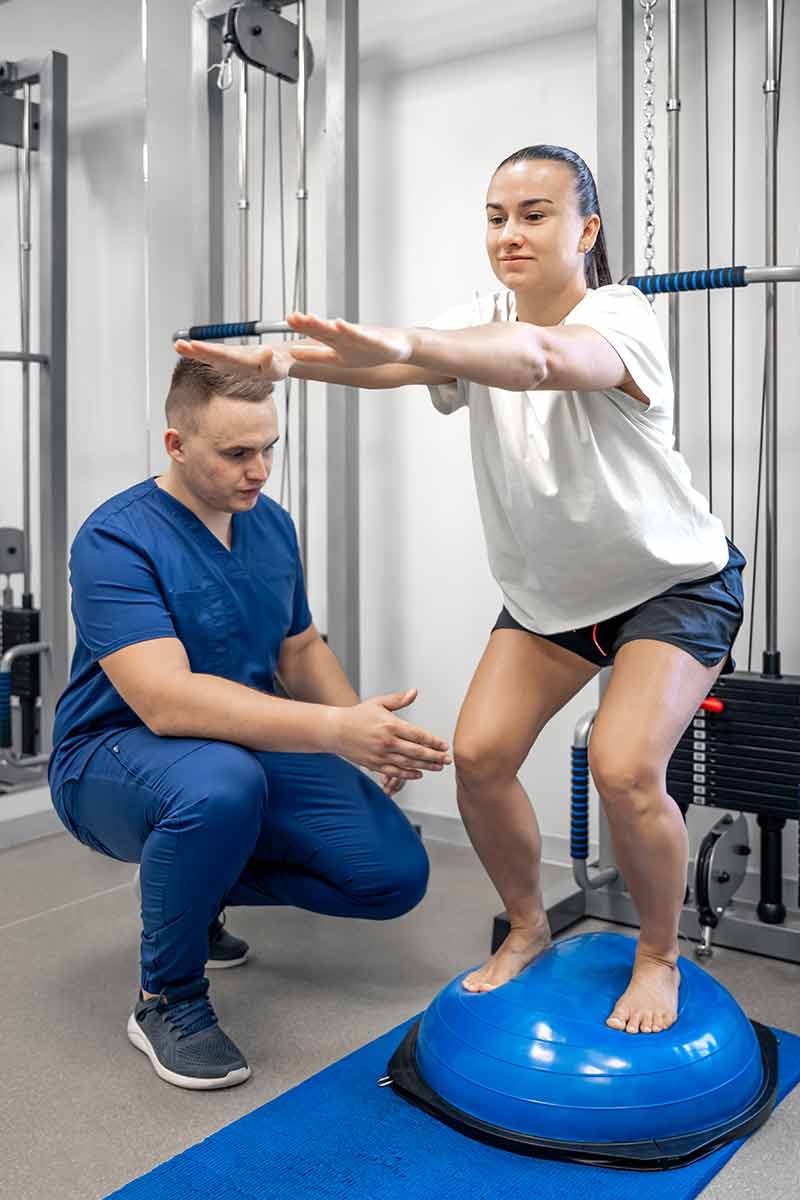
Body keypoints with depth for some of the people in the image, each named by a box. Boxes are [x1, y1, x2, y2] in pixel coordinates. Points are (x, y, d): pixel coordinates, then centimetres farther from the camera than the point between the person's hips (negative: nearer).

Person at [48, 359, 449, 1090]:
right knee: (220, 784, -41)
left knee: (395, 874, -7)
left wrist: (369, 735, -6)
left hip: (254, 745, 7)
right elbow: (165, 700, -34)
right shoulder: (116, 542, -21)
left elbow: (300, 648, 13)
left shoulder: (271, 523, 1)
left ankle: (196, 888, 17)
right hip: (116, 757, -6)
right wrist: (335, 730, -43)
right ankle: (167, 1000, -12)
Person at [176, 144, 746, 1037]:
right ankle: (527, 929, 19)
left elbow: (543, 358, -48)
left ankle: (659, 957, 6)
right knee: (479, 755, -7)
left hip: (672, 585, -5)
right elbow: (386, 366, -27)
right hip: (548, 591, 6)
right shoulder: (482, 326, -7)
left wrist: (405, 343, -66)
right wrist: (283, 358, -48)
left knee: (625, 768, -23)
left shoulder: (619, 320, -23)